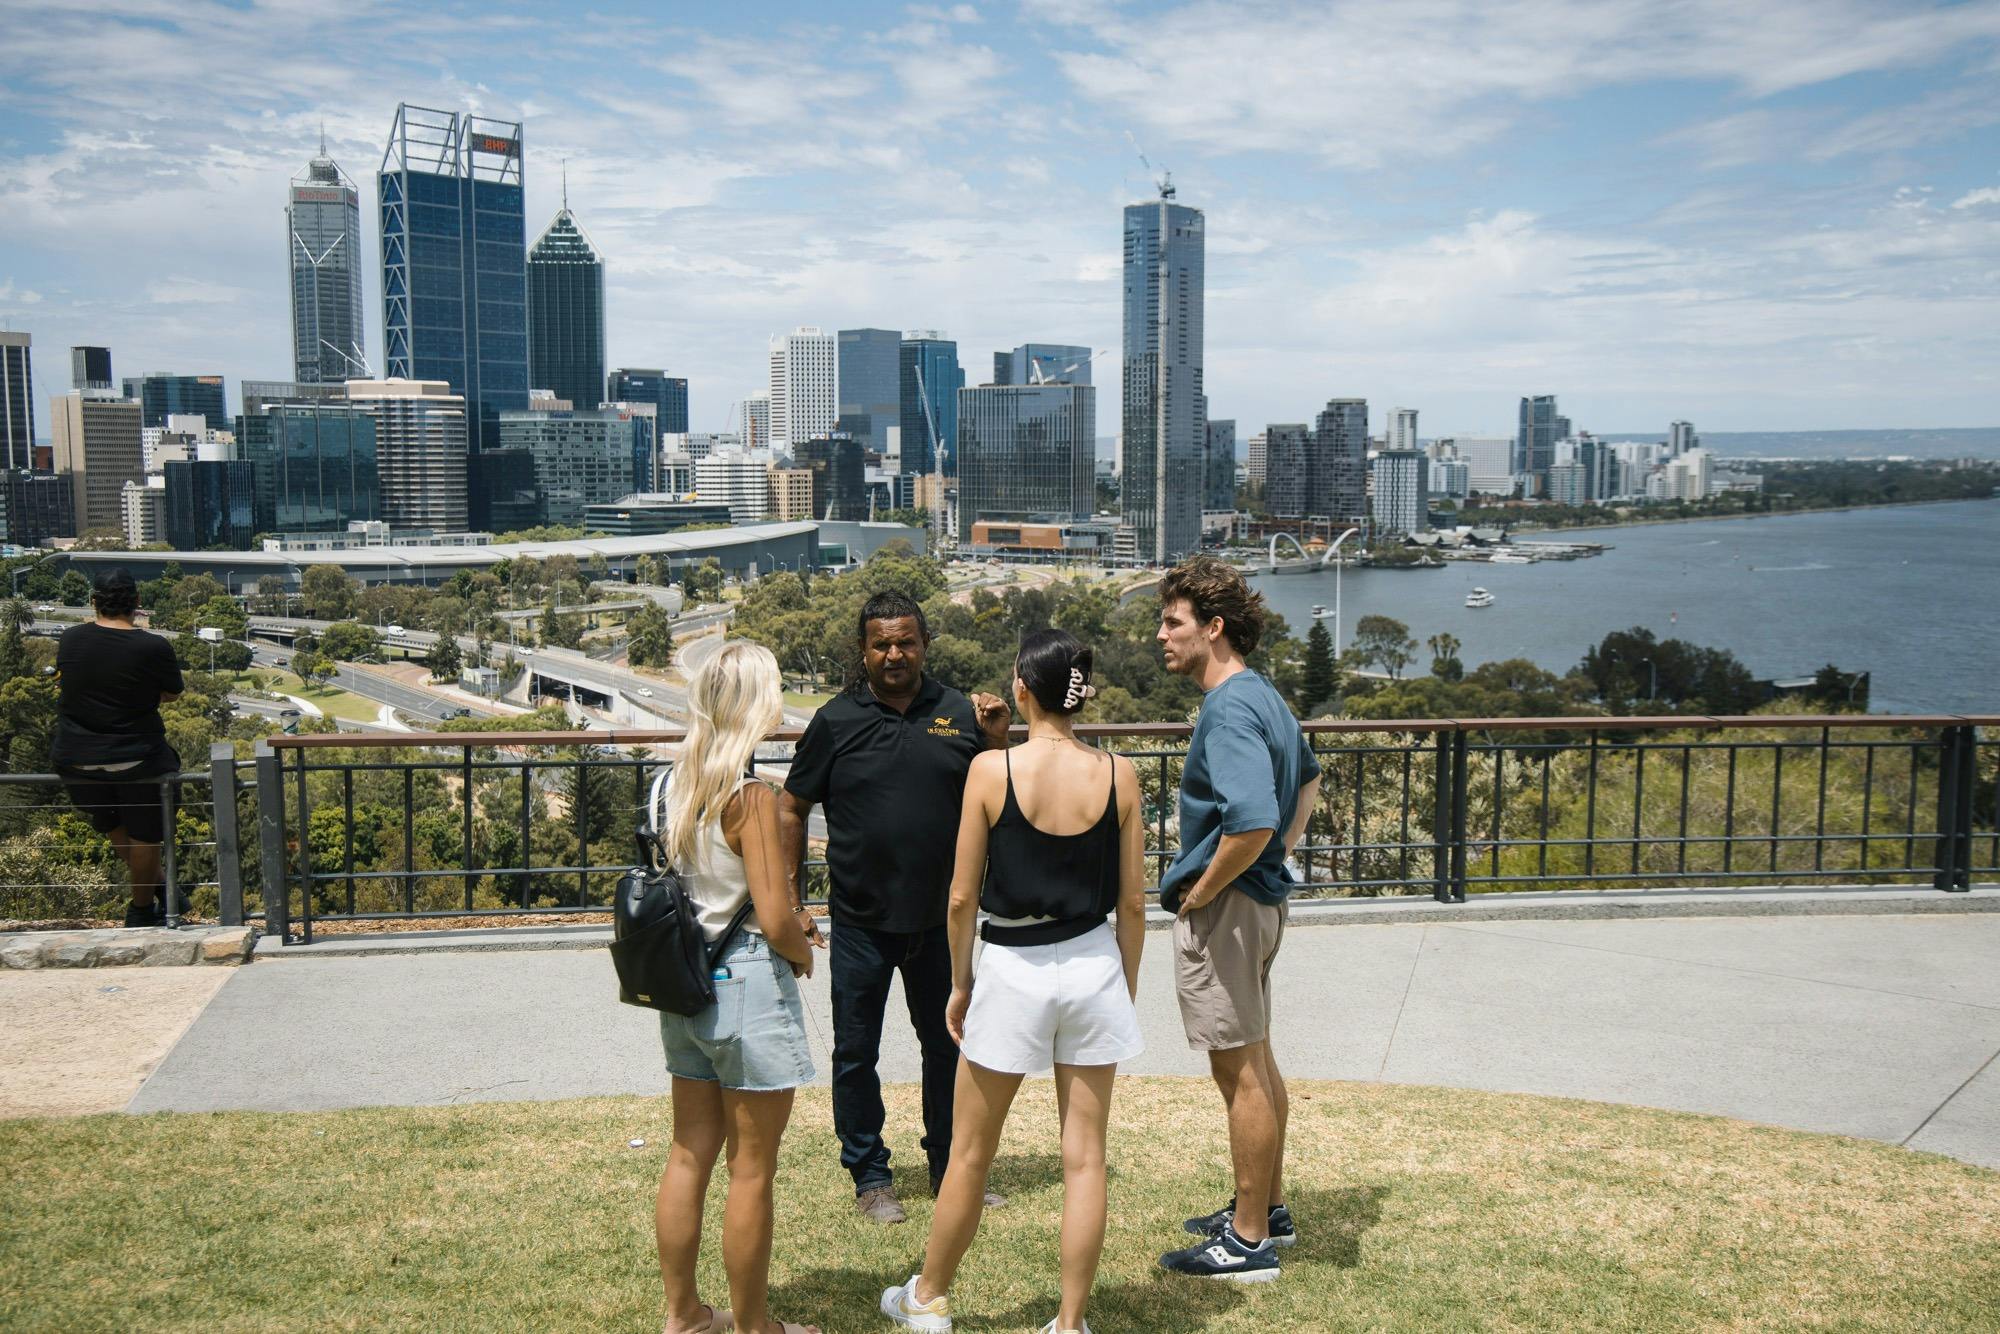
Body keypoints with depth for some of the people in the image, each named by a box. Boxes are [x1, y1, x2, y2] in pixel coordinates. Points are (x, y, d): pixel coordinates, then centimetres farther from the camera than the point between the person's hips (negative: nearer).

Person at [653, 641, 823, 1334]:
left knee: (689, 1154, 17)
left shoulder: (675, 786, 3)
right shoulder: (750, 797, -19)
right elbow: (776, 920, -21)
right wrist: (802, 954, 1)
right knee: (752, 1168, 6)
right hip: (748, 985, -7)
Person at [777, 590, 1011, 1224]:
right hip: (860, 920, -1)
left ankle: (951, 1169, 30)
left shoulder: (959, 714, 1)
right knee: (856, 1053, 8)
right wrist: (791, 898, -1)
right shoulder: (837, 720, -4)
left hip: (939, 916, 2)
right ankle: (870, 1177, 25)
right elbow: (791, 809, 3)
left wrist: (997, 741, -12)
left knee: (948, 1047, 14)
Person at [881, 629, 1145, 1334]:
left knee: (970, 1154, 14)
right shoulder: (1117, 774, -5)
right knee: (1084, 1156, 10)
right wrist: (1125, 987, 13)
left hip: (1011, 971, -2)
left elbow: (963, 896, -7)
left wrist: (960, 983, 7)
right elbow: (1133, 902, 0)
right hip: (1092, 967, 2)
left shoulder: (991, 769, -12)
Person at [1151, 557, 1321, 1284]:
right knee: (1256, 1063, 20)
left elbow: (1252, 821, -35)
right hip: (1259, 898, 10)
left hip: (1224, 907, -10)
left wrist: (1199, 894, -21)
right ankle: (1266, 1209, 33)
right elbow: (1306, 775, 28)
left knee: (1241, 1071, -1)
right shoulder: (1262, 695, 10)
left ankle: (1249, 1242, 10)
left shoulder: (1229, 710, -22)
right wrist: (1285, 848, 19)